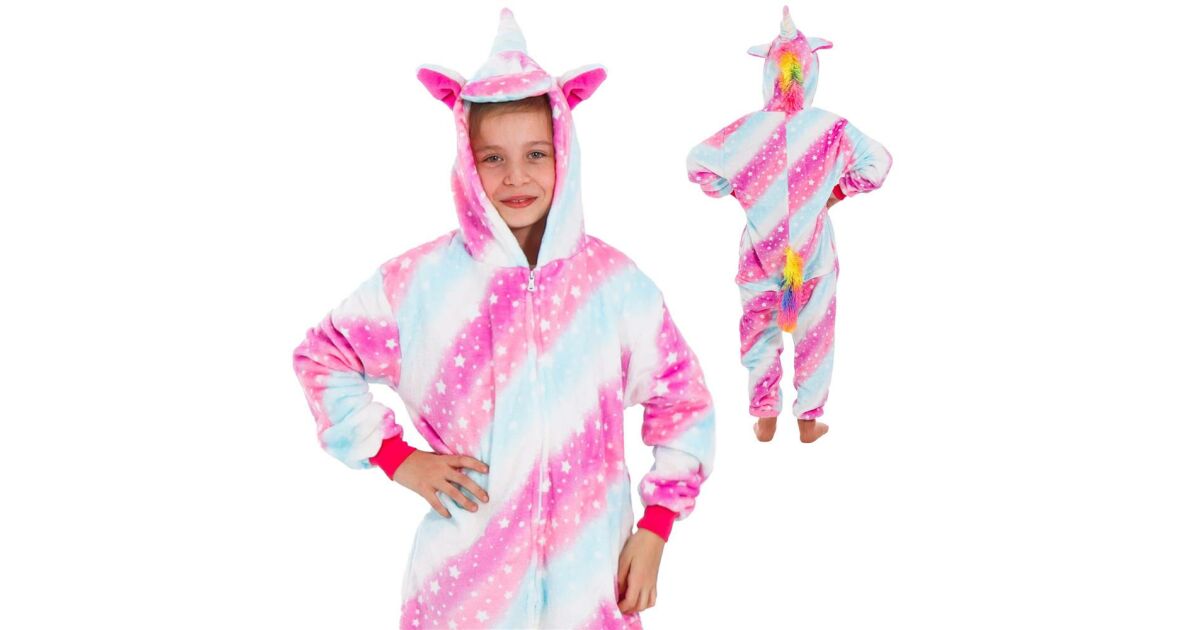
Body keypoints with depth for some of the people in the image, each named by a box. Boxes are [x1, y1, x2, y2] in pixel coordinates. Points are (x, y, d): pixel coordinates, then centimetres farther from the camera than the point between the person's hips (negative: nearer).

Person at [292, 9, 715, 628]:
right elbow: (320, 358, 7)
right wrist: (396, 457, -3)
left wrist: (653, 531, 1)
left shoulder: (615, 283, -4)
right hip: (464, 578, 0)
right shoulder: (419, 282, -6)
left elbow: (683, 402, 6)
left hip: (591, 579, 1)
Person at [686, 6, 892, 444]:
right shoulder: (829, 129, -14)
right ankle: (809, 420, 23)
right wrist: (838, 191, 0)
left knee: (759, 331, 17)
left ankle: (764, 417, 22)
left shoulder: (749, 129, -15)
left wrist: (734, 192, 0)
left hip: (761, 247, 0)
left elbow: (700, 164, -15)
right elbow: (876, 164, -14)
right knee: (814, 333, 15)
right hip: (814, 250, 0)